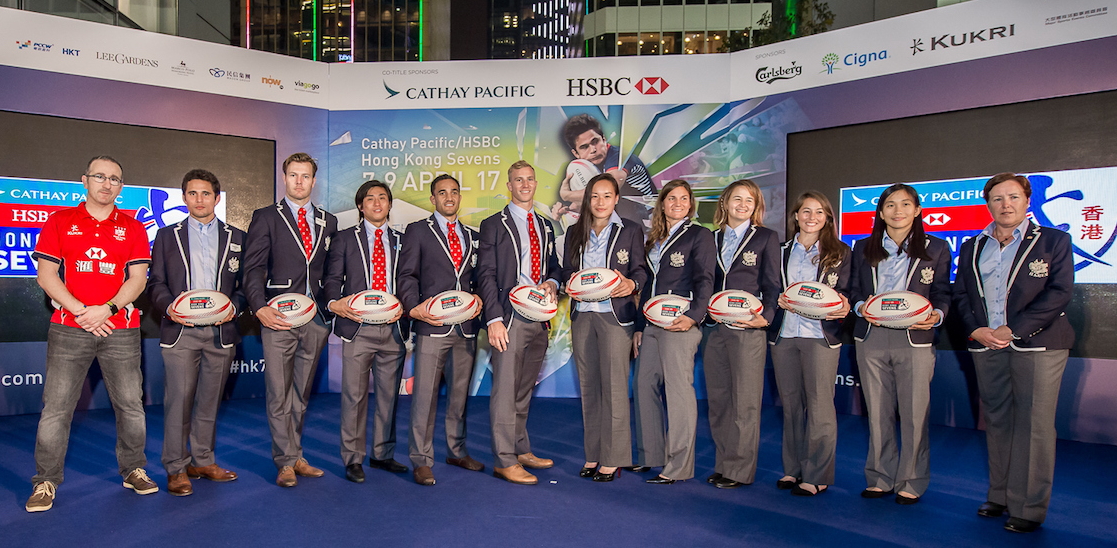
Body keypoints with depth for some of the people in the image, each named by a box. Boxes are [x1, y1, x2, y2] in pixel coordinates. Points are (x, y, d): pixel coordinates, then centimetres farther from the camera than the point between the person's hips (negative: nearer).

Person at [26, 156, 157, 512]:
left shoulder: (133, 229, 9)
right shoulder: (60, 222, 7)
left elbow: (138, 279, 2)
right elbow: (46, 275, 1)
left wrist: (106, 309, -13)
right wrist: (80, 312, -11)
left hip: (121, 331, 1)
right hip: (68, 329, 0)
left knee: (130, 404, 4)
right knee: (56, 407, 0)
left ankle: (133, 470, 18)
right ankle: (46, 482, 11)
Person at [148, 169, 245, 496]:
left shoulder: (236, 238, 11)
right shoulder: (167, 235, 11)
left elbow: (245, 283, 9)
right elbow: (155, 282, 7)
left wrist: (234, 307, -10)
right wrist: (169, 306, -12)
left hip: (221, 331, 1)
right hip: (180, 331, -1)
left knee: (210, 400, 9)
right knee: (178, 399, -3)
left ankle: (204, 461, 21)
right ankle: (177, 468, 8)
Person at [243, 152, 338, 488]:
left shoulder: (328, 222, 14)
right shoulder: (266, 218, 5)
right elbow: (253, 268, -3)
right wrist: (260, 308, -16)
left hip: (316, 318, 3)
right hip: (278, 319, -3)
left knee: (302, 393, 11)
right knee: (279, 394, -1)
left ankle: (295, 457, 21)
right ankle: (286, 462, 9)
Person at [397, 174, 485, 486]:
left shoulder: (472, 236, 17)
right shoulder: (417, 231, 5)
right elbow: (407, 275, -1)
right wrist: (415, 307, -15)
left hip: (466, 326, 5)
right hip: (432, 324, -4)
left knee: (460, 392, 13)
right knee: (425, 394, -3)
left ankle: (457, 451, 27)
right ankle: (421, 461, 7)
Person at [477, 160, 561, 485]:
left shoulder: (546, 226, 18)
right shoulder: (494, 225, 1)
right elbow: (486, 275, -6)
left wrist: (551, 283, -1)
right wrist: (494, 319, -15)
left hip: (539, 319, 5)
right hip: (511, 318, -5)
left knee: (524, 391, 14)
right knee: (505, 390, -4)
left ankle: (521, 450, 25)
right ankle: (505, 461, 4)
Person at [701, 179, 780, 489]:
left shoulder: (766, 238, 5)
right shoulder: (714, 239, 16)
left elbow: (772, 285, 0)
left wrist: (765, 317, -14)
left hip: (748, 329, -4)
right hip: (715, 328, 5)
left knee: (744, 402, -3)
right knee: (717, 399, 8)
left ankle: (740, 470, 6)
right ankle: (722, 465, 19)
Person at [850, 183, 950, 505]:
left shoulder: (936, 249, 7)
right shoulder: (863, 249, 12)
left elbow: (942, 294, 6)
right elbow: (854, 291, 13)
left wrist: (936, 316, -14)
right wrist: (862, 307, -8)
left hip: (915, 339, -2)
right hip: (871, 338, 2)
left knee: (914, 413, -1)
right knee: (877, 412, 9)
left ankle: (911, 482, 13)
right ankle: (880, 478, 20)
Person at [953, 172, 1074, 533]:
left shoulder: (1053, 241, 4)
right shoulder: (972, 248, 15)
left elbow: (1059, 293, -6)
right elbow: (960, 295, 12)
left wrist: (1014, 330, -14)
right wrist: (976, 329, -6)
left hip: (1037, 344, -4)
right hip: (985, 344, 4)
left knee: (1034, 425, -3)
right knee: (997, 421, 10)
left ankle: (1029, 508, 5)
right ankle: (999, 496, 19)